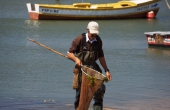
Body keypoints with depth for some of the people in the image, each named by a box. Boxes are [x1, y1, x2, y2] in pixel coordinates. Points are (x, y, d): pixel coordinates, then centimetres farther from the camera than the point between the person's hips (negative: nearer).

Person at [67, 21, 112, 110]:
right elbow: (69, 54, -6)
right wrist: (76, 59, -27)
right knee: (80, 92, 1)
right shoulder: (80, 39, -9)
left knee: (100, 88, -10)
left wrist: (106, 70, 8)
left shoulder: (98, 41, 4)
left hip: (93, 67, 3)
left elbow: (101, 56, 13)